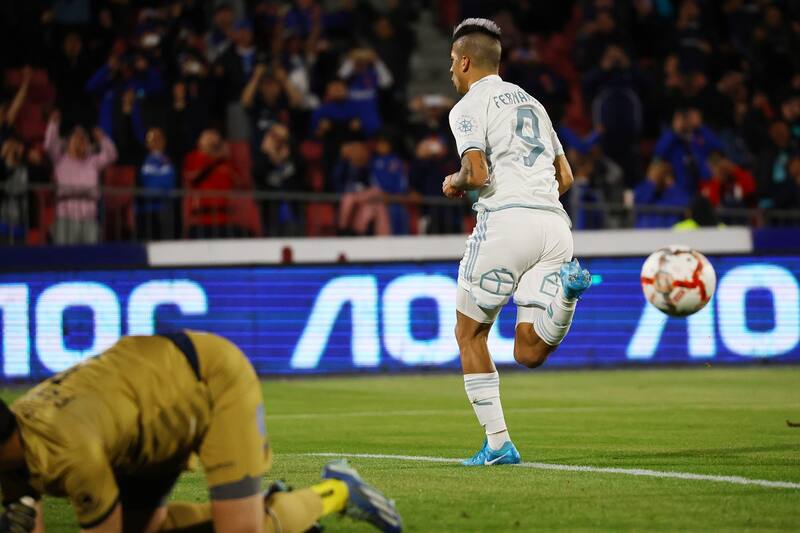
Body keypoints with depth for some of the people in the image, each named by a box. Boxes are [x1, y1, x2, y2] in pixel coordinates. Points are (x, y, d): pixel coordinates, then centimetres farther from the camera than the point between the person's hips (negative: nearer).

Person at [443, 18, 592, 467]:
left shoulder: (470, 107, 2)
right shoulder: (531, 102, 25)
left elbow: (477, 175, -12)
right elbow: (566, 177, 24)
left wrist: (454, 184, 9)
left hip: (506, 222, -6)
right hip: (554, 224, 6)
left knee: (470, 333, 12)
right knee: (528, 354, -1)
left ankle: (498, 443, 6)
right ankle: (565, 286, -27)